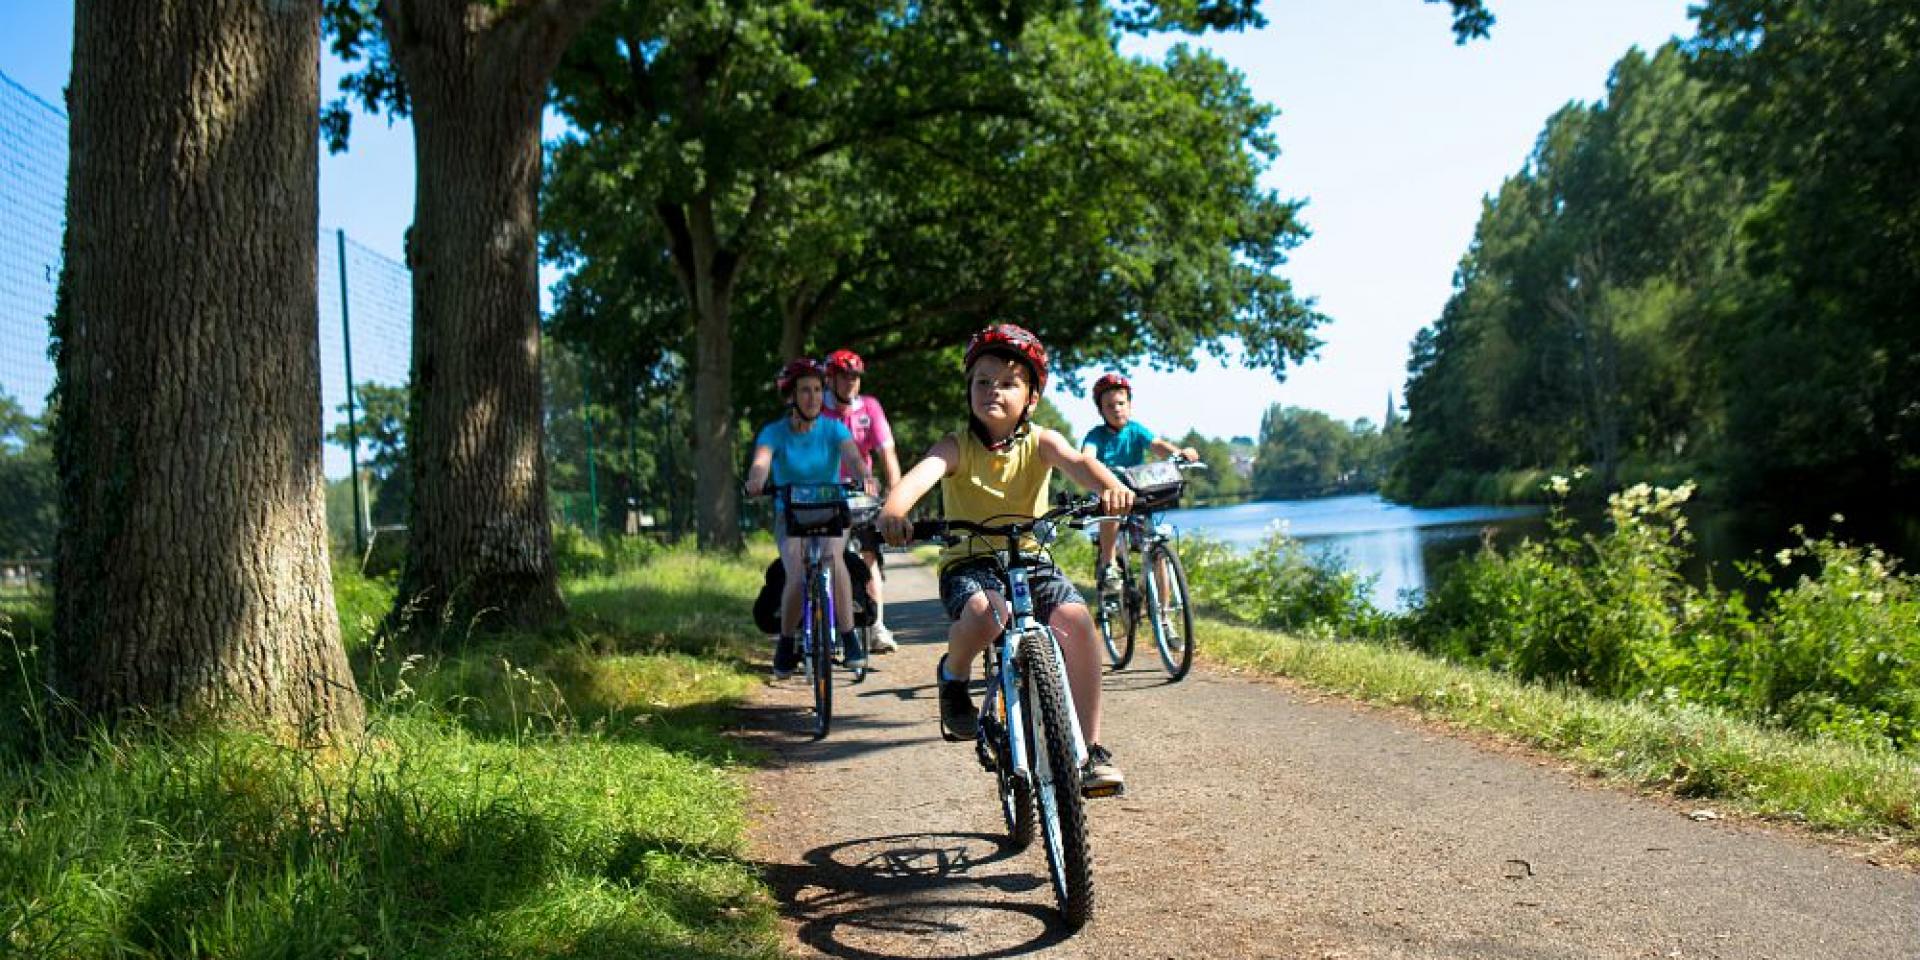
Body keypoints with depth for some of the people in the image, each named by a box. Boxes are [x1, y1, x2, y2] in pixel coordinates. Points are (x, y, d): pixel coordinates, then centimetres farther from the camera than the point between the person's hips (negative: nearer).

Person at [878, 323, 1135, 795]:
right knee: (985, 611, -36)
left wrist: (1111, 486, -44)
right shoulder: (957, 446, -6)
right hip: (968, 562, -2)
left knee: (1076, 619, -24)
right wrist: (893, 509, -49)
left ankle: (1090, 748, -11)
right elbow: (922, 472, -26)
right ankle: (953, 674, 0)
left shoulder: (1039, 442, -1)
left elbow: (1077, 462, -21)